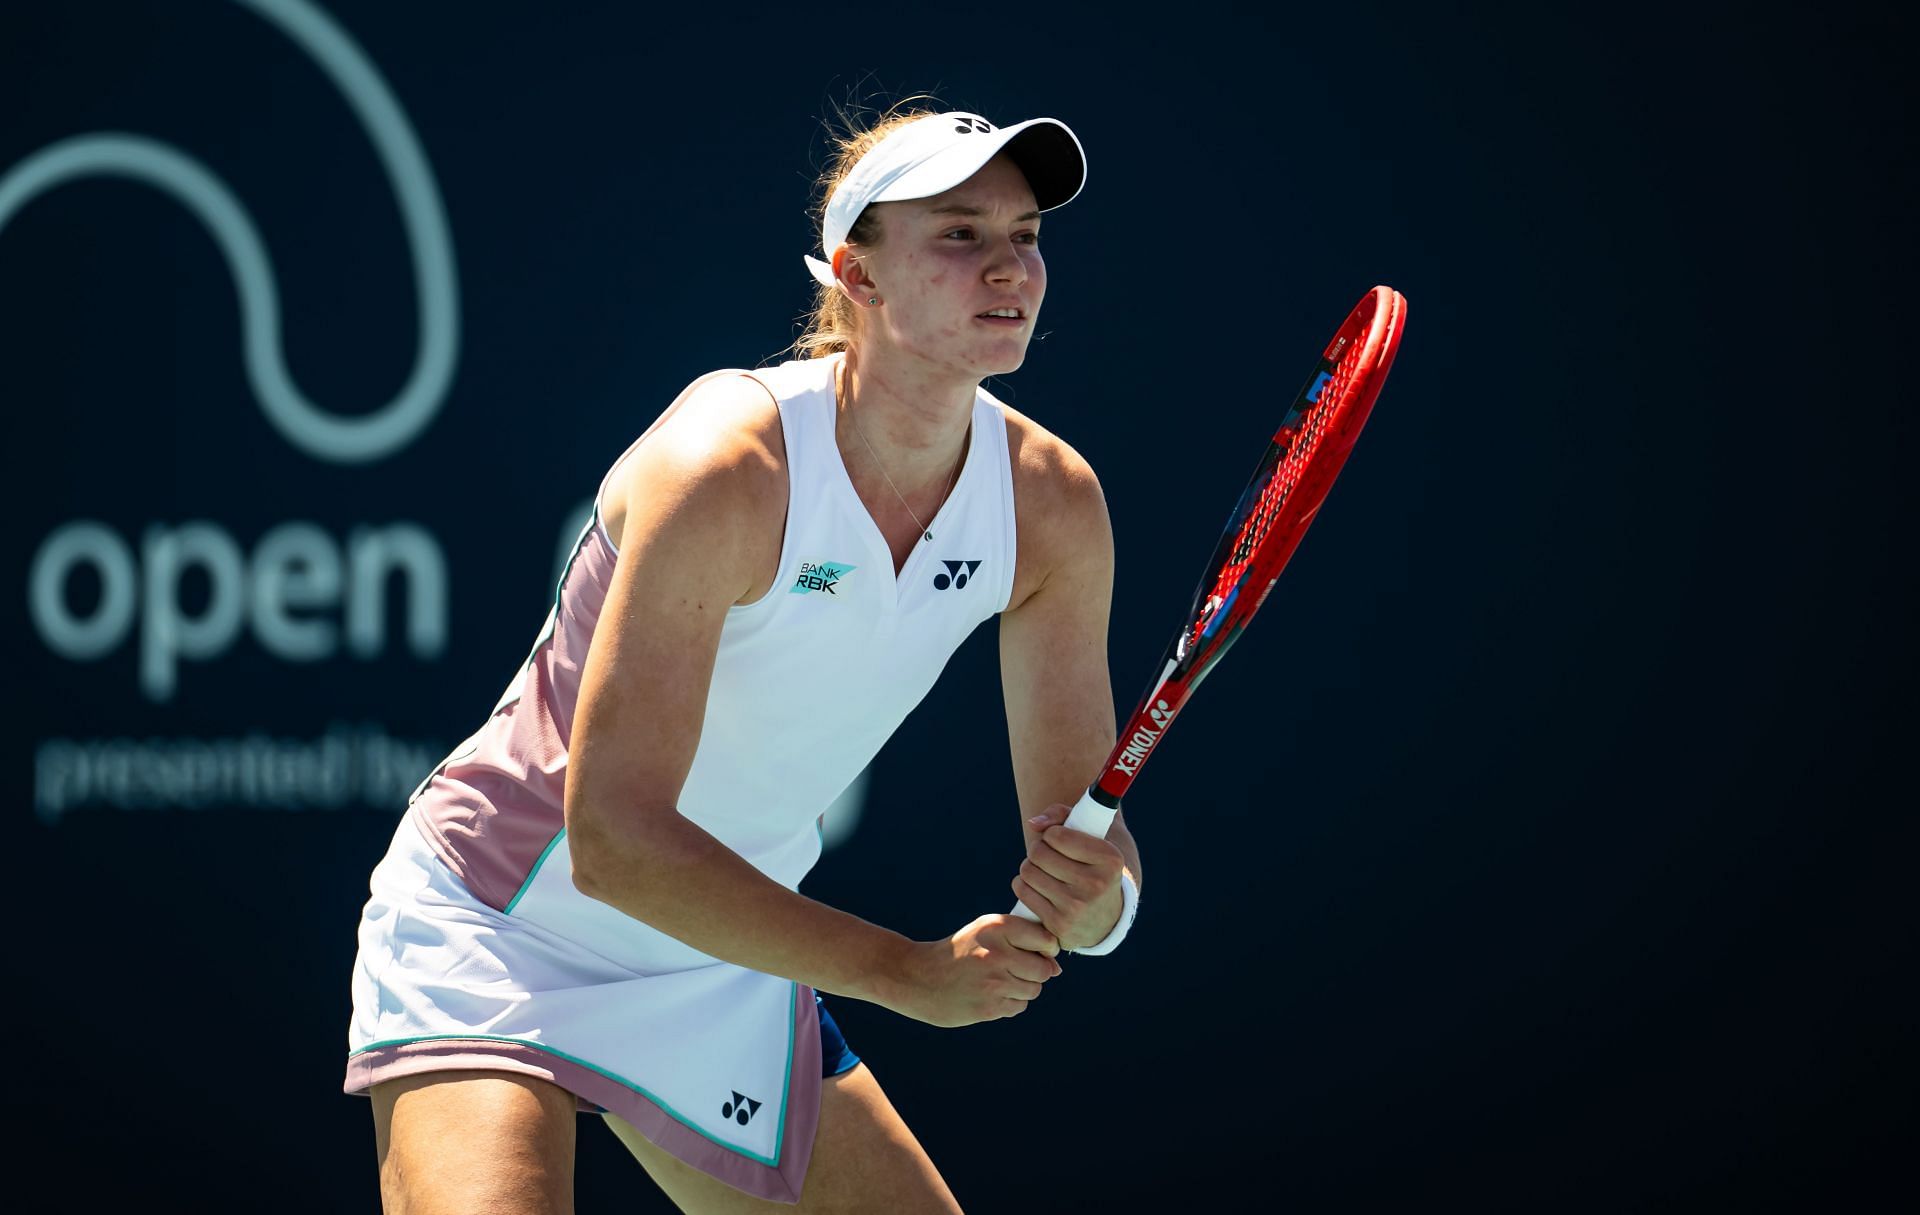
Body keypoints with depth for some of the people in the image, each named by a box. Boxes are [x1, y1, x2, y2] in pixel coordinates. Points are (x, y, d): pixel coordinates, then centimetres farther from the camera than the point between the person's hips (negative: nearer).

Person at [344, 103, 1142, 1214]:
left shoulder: (1053, 505, -9)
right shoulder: (727, 466, -28)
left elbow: (1084, 827, -5)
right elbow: (614, 840, -31)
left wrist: (1096, 895, -30)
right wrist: (907, 969, -31)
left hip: (731, 972, 7)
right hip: (502, 933, -7)